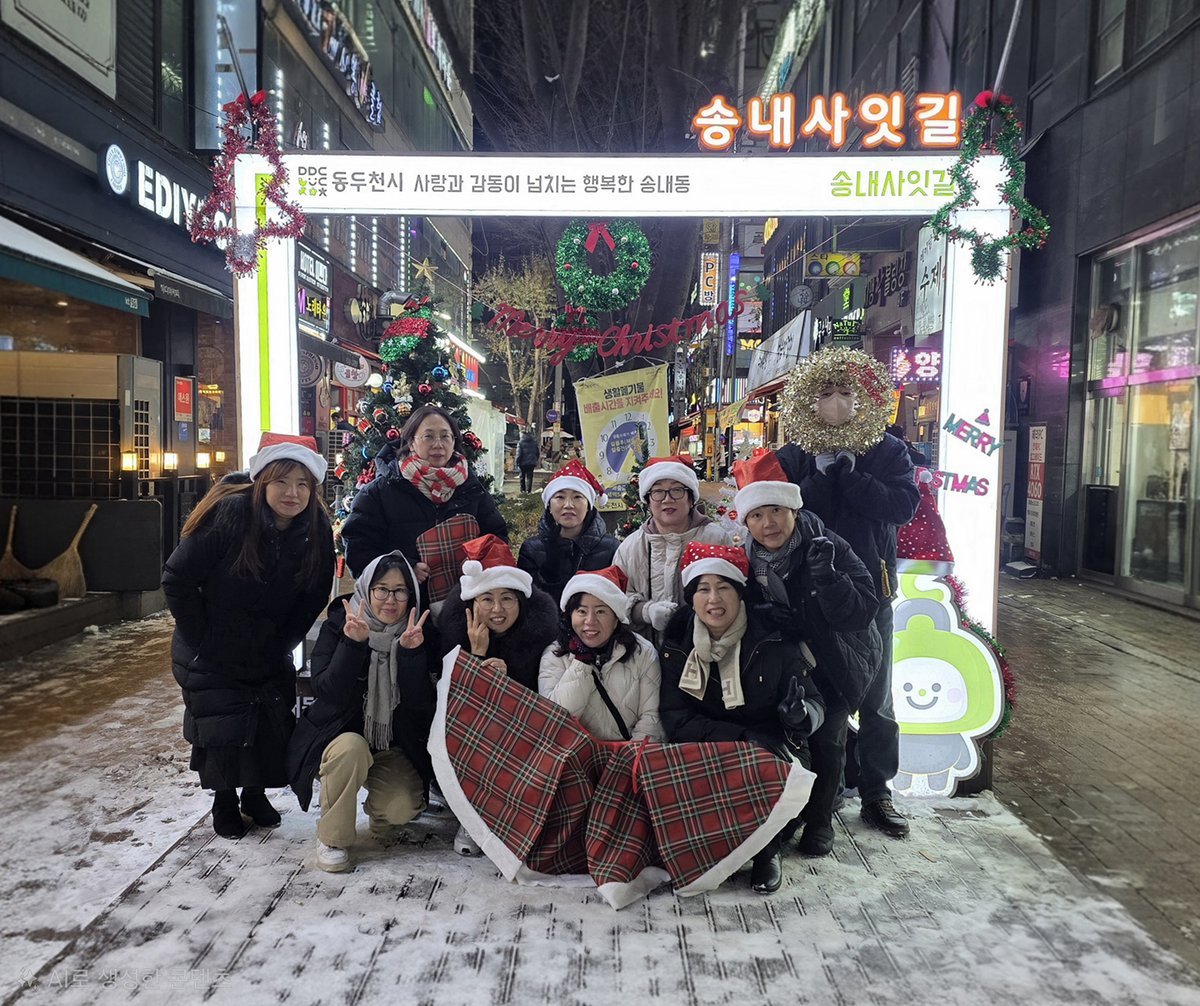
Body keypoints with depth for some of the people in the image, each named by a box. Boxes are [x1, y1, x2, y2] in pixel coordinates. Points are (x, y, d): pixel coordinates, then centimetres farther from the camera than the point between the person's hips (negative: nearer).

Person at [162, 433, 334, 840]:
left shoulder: (317, 530, -13)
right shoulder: (230, 514, -26)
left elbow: (314, 597, 0)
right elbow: (177, 579, -19)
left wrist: (283, 643, -2)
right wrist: (202, 638, -14)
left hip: (269, 654, 3)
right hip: (210, 655, -3)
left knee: (272, 726, 6)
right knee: (220, 729, 2)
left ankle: (256, 794, 30)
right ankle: (224, 802, 25)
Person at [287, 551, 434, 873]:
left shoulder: (417, 634, -6)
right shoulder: (337, 626, -10)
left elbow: (421, 704, -15)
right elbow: (328, 693, -22)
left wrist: (411, 652, -29)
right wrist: (353, 643, -34)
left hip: (395, 747, 1)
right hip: (341, 735, -1)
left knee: (403, 808, -24)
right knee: (351, 748, -35)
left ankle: (378, 808, 15)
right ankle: (332, 838, -12)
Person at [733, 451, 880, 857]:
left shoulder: (828, 548, -19)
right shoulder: (746, 559, -8)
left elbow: (861, 613, -24)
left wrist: (826, 576, -39)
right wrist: (764, 617, -19)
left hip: (833, 664, -2)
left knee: (825, 737, -7)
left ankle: (819, 821, 16)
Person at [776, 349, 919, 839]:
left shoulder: (888, 452, 2)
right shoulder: (794, 456, 2)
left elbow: (904, 505, -15)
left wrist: (845, 473, -17)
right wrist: (821, 475, -18)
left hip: (869, 588, 0)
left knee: (875, 696, 9)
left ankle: (876, 793, 22)